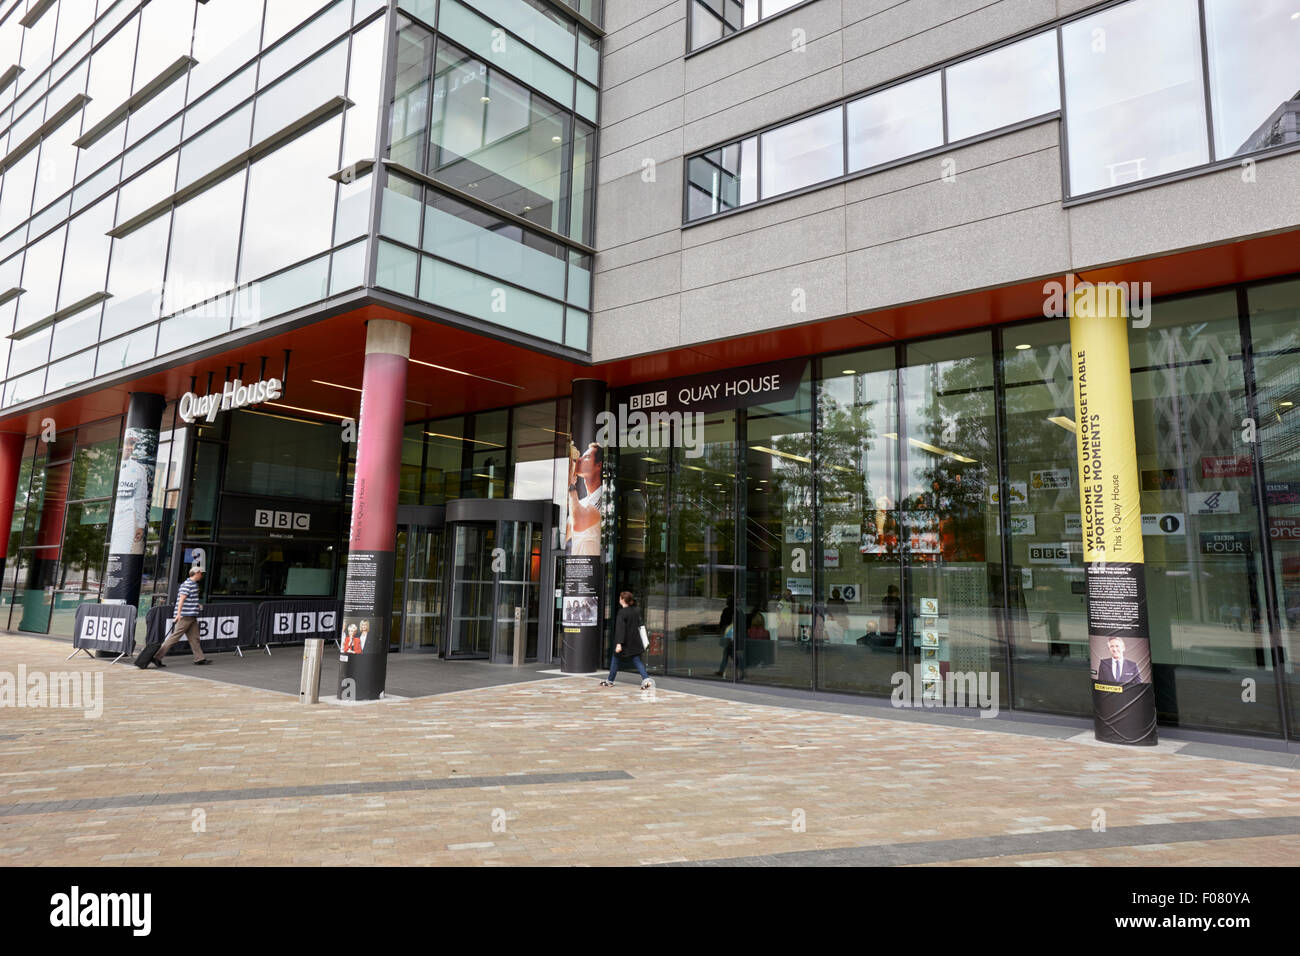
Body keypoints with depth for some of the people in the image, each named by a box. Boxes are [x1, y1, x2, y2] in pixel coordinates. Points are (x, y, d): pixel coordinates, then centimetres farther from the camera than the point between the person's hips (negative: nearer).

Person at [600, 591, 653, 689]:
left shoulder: (622, 613, -16)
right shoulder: (636, 610, 5)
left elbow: (620, 629, -21)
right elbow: (640, 624, 14)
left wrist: (619, 643, -24)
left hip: (625, 642, -6)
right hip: (635, 641, 6)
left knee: (615, 659, 13)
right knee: (637, 660, 5)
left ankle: (610, 681, 23)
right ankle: (646, 679, -14)